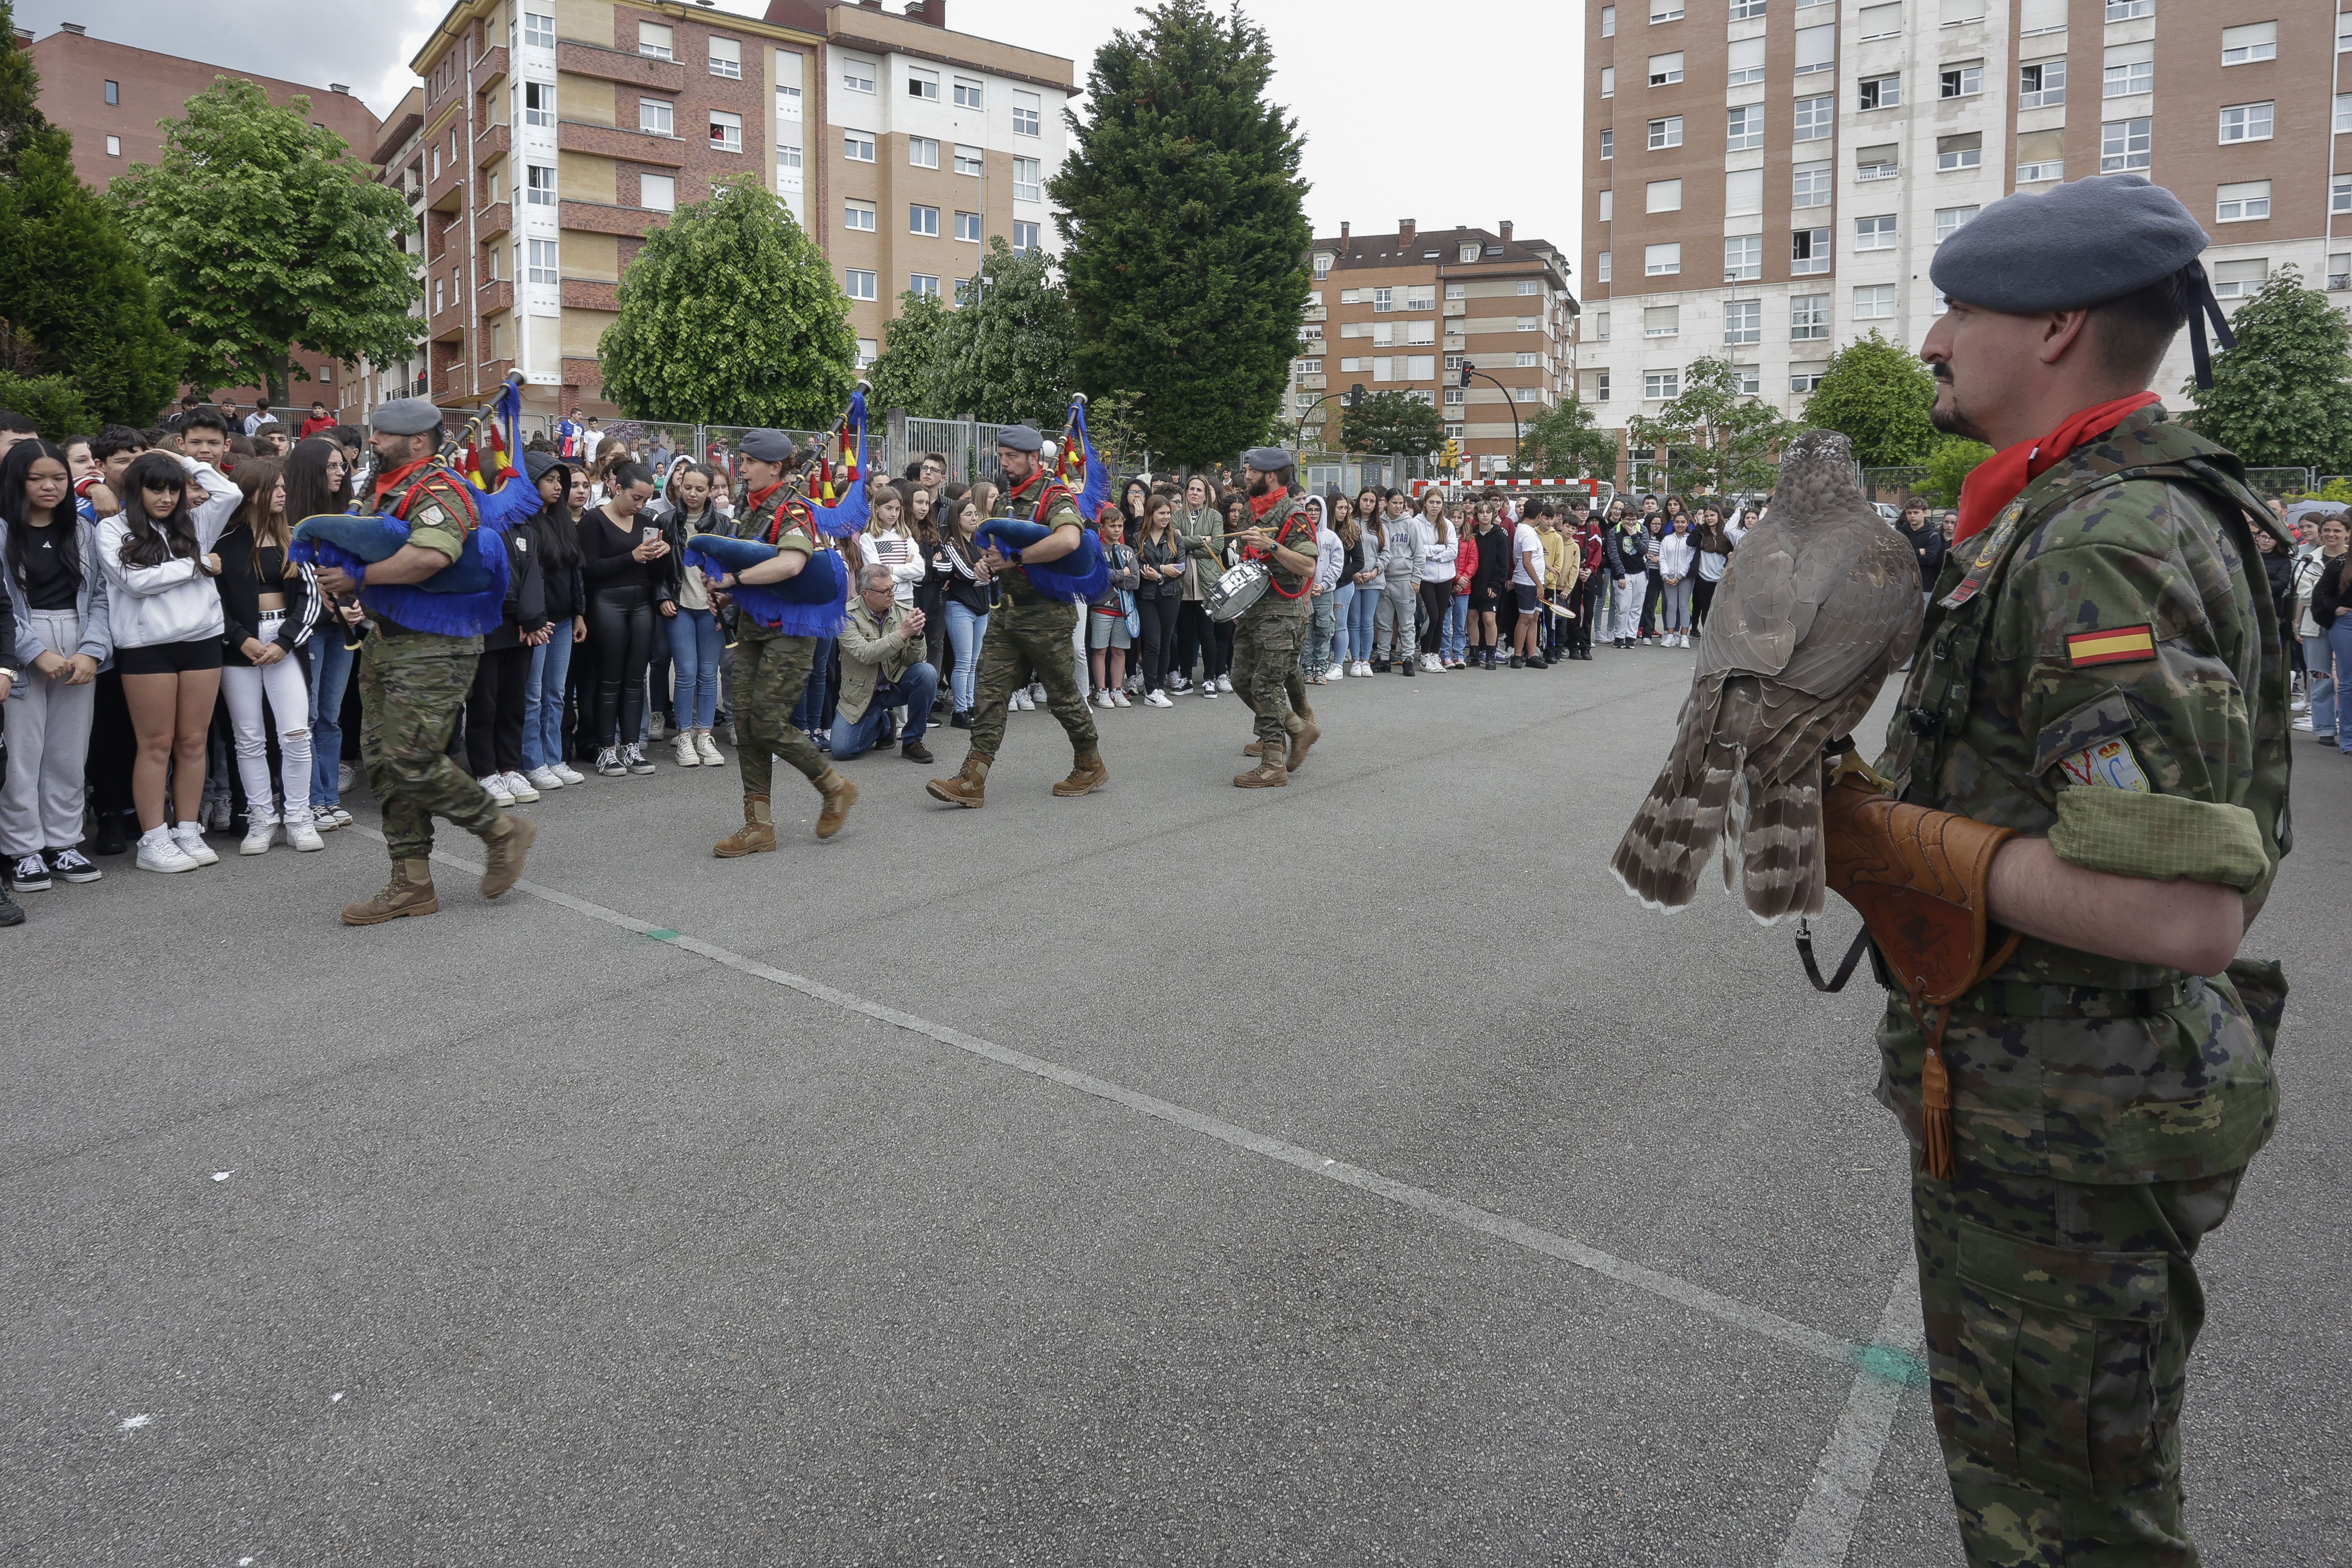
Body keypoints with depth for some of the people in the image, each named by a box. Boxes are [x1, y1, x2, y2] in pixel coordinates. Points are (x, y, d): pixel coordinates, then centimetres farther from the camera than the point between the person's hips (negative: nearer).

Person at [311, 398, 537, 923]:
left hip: (432, 649, -10)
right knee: (382, 761, 9)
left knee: (412, 761, -12)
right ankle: (411, 885, 16)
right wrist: (338, 579, 8)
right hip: (384, 644, 10)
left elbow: (431, 556, -35)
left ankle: (503, 831, 9)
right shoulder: (384, 490, 15)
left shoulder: (437, 492, -15)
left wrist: (358, 577, -21)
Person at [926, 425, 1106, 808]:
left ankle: (1091, 767, 23)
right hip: (1006, 612, 8)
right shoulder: (1003, 501, 15)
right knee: (989, 692, -1)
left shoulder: (1054, 497, -10)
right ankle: (971, 782, -3)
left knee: (1062, 694, 4)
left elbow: (1068, 540, -32)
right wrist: (986, 561, 5)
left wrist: (1014, 558, -24)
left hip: (1046, 614, -8)